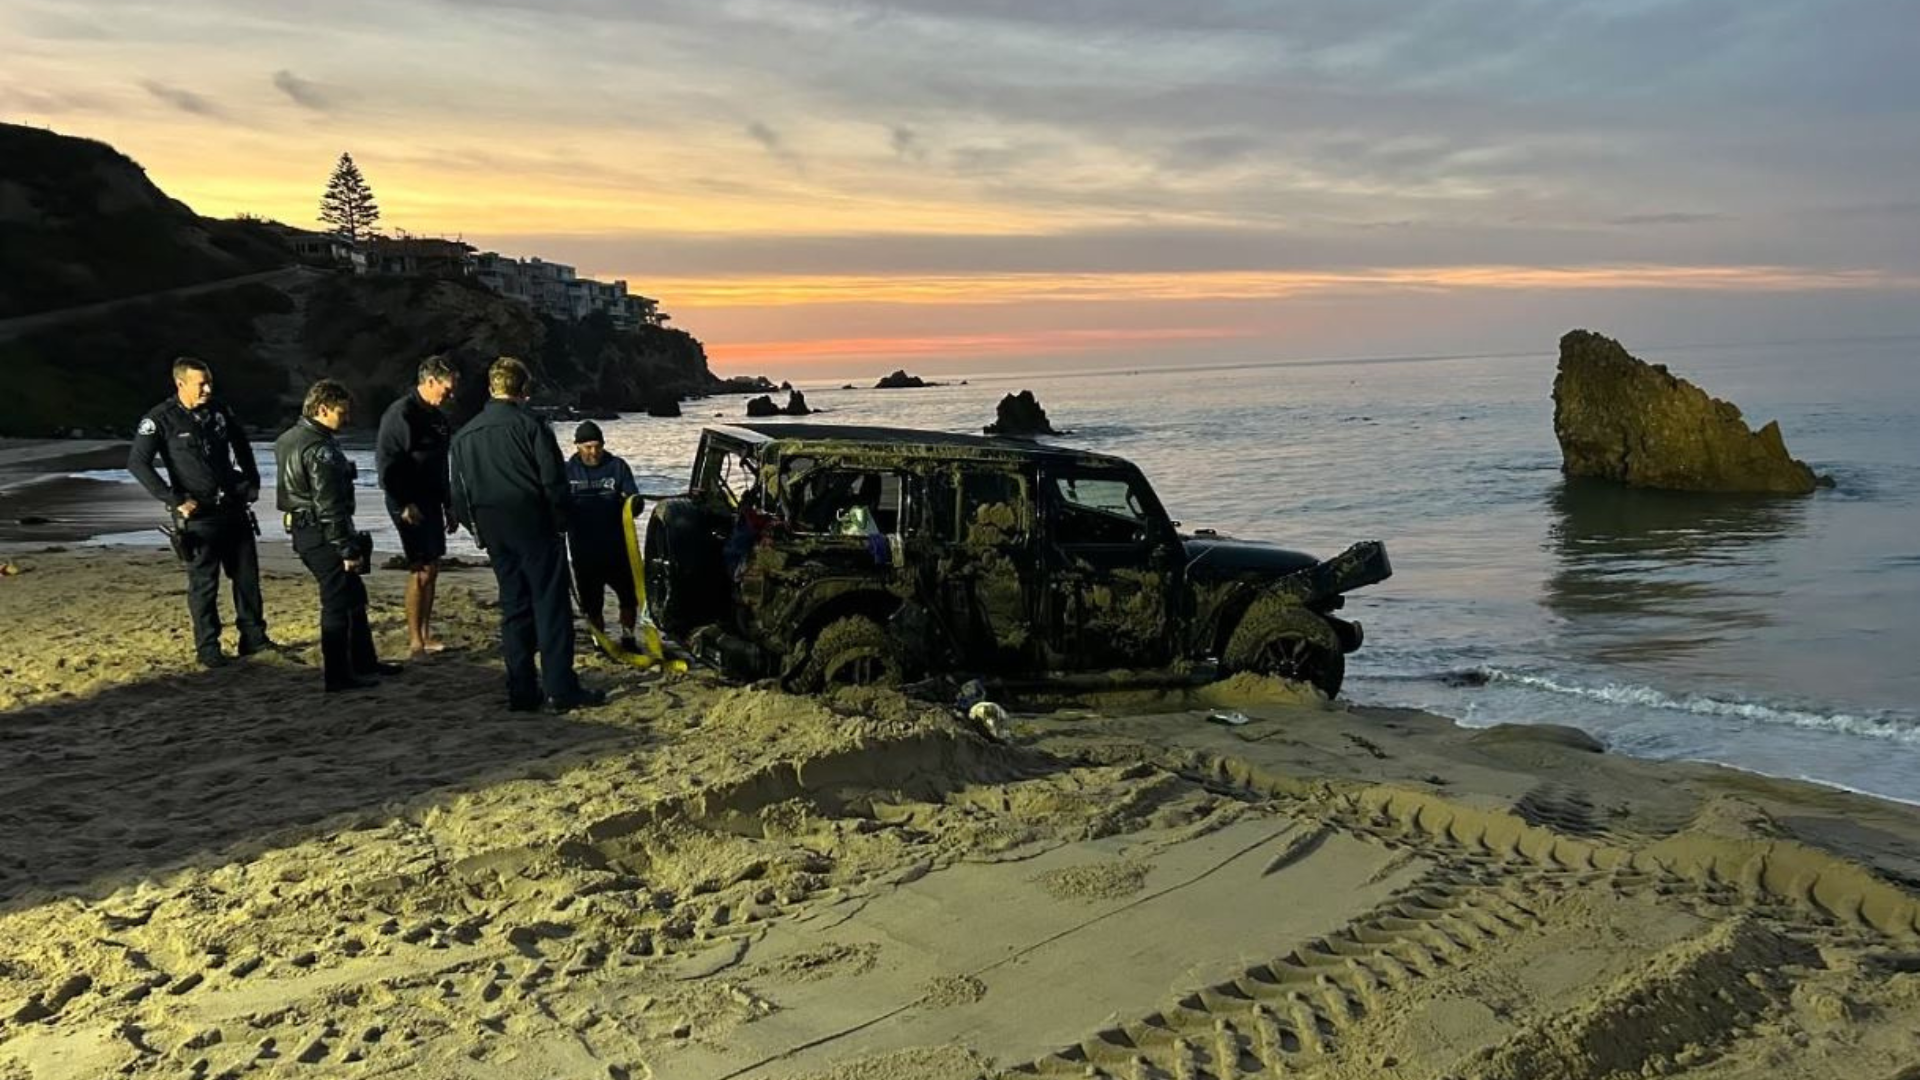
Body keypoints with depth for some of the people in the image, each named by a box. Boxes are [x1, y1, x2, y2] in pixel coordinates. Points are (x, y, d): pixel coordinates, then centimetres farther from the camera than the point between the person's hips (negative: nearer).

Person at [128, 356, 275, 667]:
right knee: (203, 583, 1)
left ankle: (253, 638, 21)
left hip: (234, 507, 5)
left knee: (247, 575, 10)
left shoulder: (220, 411, 5)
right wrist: (175, 500, -17)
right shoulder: (160, 420, -10)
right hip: (197, 515, -5)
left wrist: (252, 483, 16)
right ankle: (207, 648, 11)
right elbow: (137, 464, -14)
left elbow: (241, 447, 23)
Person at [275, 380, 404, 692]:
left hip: (304, 531, 10)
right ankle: (337, 675, 3)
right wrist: (348, 549, -19)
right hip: (324, 535, -10)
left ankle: (365, 662, 27)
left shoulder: (291, 438, 13)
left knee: (353, 596, 18)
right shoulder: (319, 449, -20)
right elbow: (329, 506, -23)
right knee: (339, 602, -3)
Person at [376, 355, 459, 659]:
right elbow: (385, 462, -17)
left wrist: (449, 507, 20)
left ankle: (425, 634, 19)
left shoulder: (437, 417, 14)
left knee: (432, 569, 11)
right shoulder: (401, 414, -13)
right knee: (420, 571, -8)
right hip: (410, 507, -8)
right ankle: (416, 642, -4)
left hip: (432, 504, 8)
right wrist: (404, 504, -20)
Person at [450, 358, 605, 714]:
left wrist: (480, 530, 18)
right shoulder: (529, 424, -8)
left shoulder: (464, 435, 10)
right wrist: (560, 520, 1)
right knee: (551, 606, -3)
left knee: (514, 608, 11)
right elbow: (554, 481, -11)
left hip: (495, 534, 6)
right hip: (536, 527, -5)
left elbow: (459, 497, 12)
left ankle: (522, 692, 11)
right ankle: (560, 690, -5)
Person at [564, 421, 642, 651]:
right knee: (591, 600, 8)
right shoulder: (567, 471, 4)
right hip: (584, 548, 0)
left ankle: (628, 637, 21)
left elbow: (634, 499, 2)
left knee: (629, 594, 3)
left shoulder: (617, 466, 3)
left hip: (616, 545, 0)